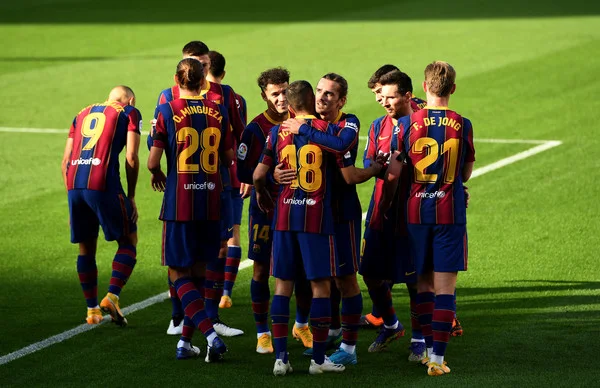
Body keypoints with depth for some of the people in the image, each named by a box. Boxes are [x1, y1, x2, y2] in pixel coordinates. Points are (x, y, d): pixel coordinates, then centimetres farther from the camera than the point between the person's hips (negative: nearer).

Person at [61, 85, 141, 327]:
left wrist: (72, 194, 24)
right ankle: (112, 297, -6)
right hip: (103, 185, -5)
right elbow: (131, 158, 0)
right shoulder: (129, 112, 12)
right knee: (128, 241, 9)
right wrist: (131, 197, 6)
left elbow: (65, 161, 21)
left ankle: (92, 310, 19)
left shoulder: (83, 114, 26)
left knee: (86, 248, 16)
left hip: (74, 184, 5)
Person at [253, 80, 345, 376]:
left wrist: (261, 194, 22)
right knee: (321, 285, 4)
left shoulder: (278, 133, 4)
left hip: (284, 215, 3)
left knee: (283, 284, 7)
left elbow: (259, 175, 3)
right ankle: (318, 359, 5)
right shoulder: (326, 129, -2)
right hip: (317, 217, -3)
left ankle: (280, 357, 4)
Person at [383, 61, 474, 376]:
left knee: (424, 282, 16)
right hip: (450, 211, -2)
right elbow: (466, 174, 6)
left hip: (417, 210, 2)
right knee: (445, 286, -1)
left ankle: (428, 348, 22)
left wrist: (384, 205, 15)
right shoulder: (463, 125, -5)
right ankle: (437, 357, -6)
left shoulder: (407, 124, -4)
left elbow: (393, 174, -2)